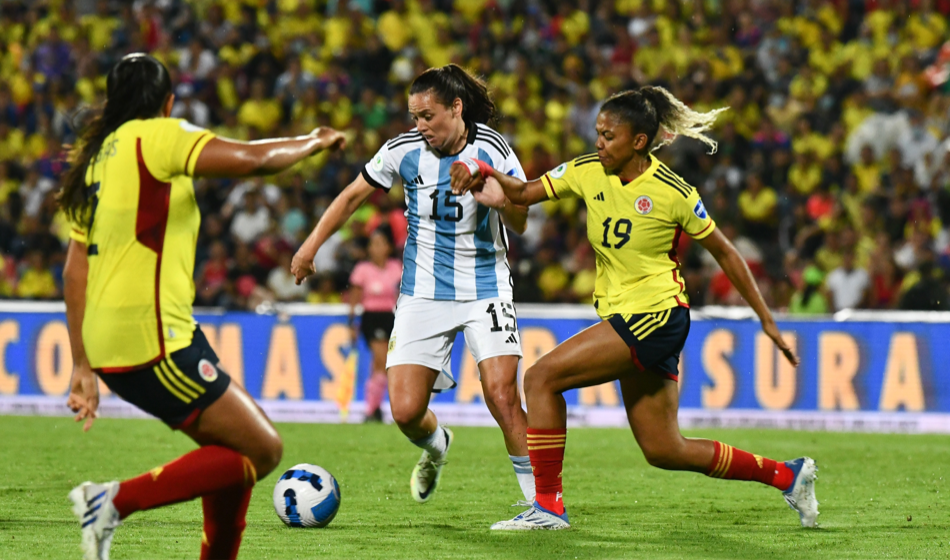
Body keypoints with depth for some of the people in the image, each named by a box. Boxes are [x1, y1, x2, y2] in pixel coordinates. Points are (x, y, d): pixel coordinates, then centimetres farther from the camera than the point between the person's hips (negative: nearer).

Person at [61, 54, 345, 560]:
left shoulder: (97, 156, 19)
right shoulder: (153, 137, -6)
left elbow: (75, 268, 19)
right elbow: (252, 159, -15)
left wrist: (83, 365, 20)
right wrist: (316, 142, 4)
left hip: (110, 346, 9)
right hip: (152, 344, -9)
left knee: (236, 448, 17)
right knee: (262, 451, -7)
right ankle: (117, 501, -14)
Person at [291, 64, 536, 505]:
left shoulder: (491, 149, -10)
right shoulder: (403, 150, -5)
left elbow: (520, 226, -2)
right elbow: (354, 194, 10)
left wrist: (503, 203, -25)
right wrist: (312, 245, 6)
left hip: (485, 290, -2)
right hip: (423, 295, 2)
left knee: (502, 397, -19)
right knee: (405, 411, -6)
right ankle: (436, 446, 31)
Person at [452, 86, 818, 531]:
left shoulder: (673, 193, -12)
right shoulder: (588, 173, 3)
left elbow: (725, 253, -2)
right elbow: (524, 193, 7)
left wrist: (767, 320, 2)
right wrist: (483, 173, -15)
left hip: (657, 317, -7)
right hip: (623, 317, 7)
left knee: (541, 377, -17)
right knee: (664, 451, 10)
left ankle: (548, 505, -11)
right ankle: (786, 475, 25)